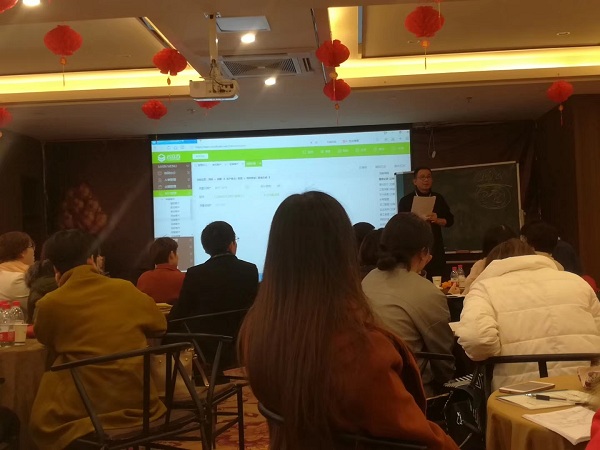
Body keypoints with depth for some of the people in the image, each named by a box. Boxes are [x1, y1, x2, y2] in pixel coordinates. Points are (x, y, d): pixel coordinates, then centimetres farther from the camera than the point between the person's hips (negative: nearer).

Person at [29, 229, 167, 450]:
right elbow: (160, 325, 18)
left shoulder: (49, 304, -7)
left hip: (83, 412, -2)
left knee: (40, 425, 24)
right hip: (137, 404, 3)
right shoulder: (126, 289, 1)